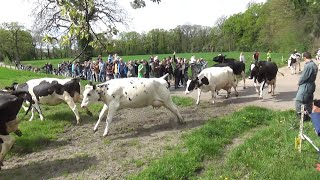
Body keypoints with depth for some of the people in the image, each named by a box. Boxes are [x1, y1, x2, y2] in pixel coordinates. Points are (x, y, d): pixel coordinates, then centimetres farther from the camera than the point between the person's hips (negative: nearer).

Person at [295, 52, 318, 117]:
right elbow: (313, 76, 12)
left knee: (298, 101, -2)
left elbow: (303, 77, -20)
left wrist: (299, 82, -1)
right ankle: (309, 114, 29)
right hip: (311, 85, 10)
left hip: (305, 86, -10)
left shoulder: (308, 65, -23)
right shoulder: (314, 65, 7)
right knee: (308, 102, 19)